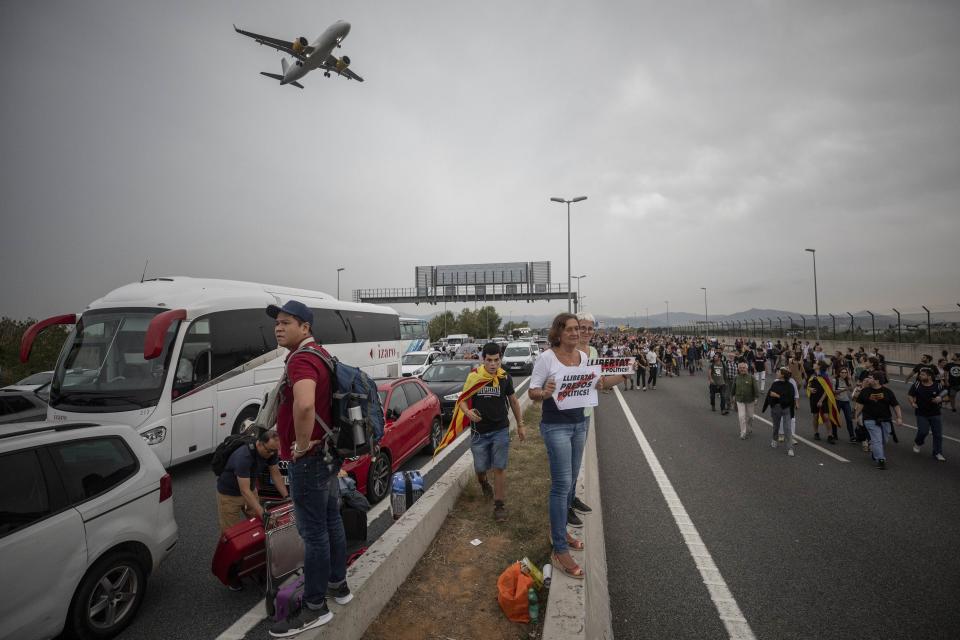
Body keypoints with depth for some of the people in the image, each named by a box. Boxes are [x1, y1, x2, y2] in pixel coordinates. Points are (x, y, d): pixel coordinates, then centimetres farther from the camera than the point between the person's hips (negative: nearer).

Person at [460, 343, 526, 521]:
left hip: (500, 430, 0)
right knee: (481, 467, 11)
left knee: (499, 468, -2)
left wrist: (520, 425, 11)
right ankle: (483, 483, 46)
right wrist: (468, 412, -25)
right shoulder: (474, 377, -8)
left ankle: (499, 505, 13)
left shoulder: (505, 377, -3)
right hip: (479, 431, 0)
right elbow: (462, 400, -2)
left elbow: (513, 401, 10)